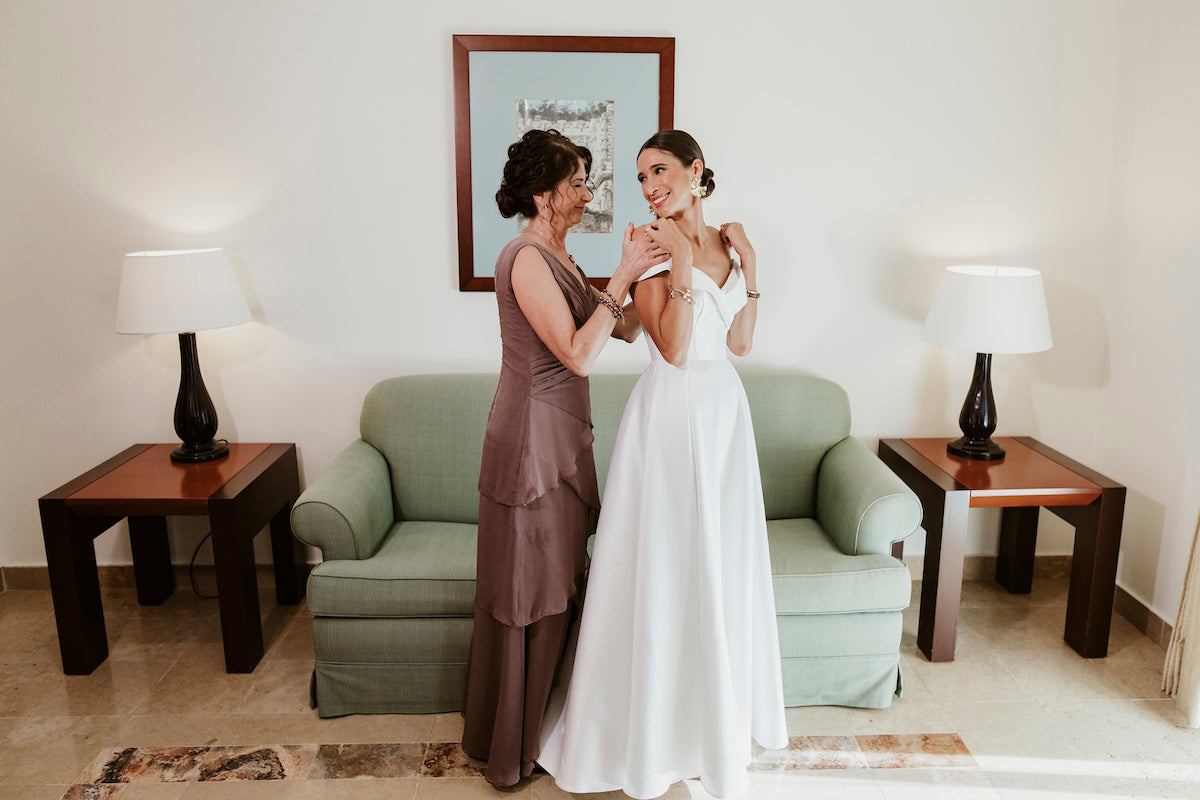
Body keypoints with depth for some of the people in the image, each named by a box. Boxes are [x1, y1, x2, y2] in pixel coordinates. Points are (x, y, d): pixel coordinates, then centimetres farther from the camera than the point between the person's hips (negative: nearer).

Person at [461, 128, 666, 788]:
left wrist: (645, 273, -2)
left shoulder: (558, 258, 13)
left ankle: (535, 726, 35)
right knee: (527, 595, 4)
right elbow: (579, 355, -24)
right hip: (532, 441, -9)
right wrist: (623, 276, -21)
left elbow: (624, 329, 11)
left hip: (562, 437, 9)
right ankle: (510, 752, 23)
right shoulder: (525, 258, -17)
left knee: (554, 589, 17)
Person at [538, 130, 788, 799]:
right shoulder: (651, 243, -9)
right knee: (667, 567, 2)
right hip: (672, 412, -6)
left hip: (725, 410, 6)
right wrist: (683, 262, -22)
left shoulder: (727, 241, 9)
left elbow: (740, 344, 8)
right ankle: (657, 724, 23)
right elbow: (673, 348, -18)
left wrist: (749, 267, 1)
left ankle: (721, 710, 36)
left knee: (722, 566, 16)